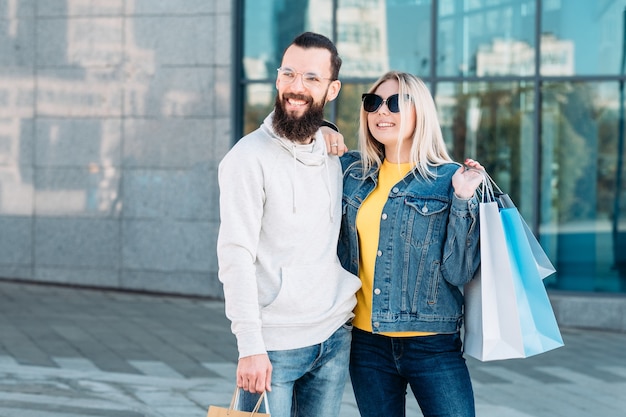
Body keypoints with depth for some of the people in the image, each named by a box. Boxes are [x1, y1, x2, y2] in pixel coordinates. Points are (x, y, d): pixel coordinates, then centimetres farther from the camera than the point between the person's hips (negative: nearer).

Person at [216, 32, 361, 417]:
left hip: (335, 336, 6)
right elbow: (236, 257, -15)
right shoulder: (250, 157, -10)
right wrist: (251, 347, -20)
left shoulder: (333, 152, 8)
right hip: (275, 344, -6)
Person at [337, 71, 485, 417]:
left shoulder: (448, 179, -5)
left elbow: (459, 272, -10)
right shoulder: (352, 172, 5)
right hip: (367, 342, 4)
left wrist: (463, 199, -19)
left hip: (432, 345, -3)